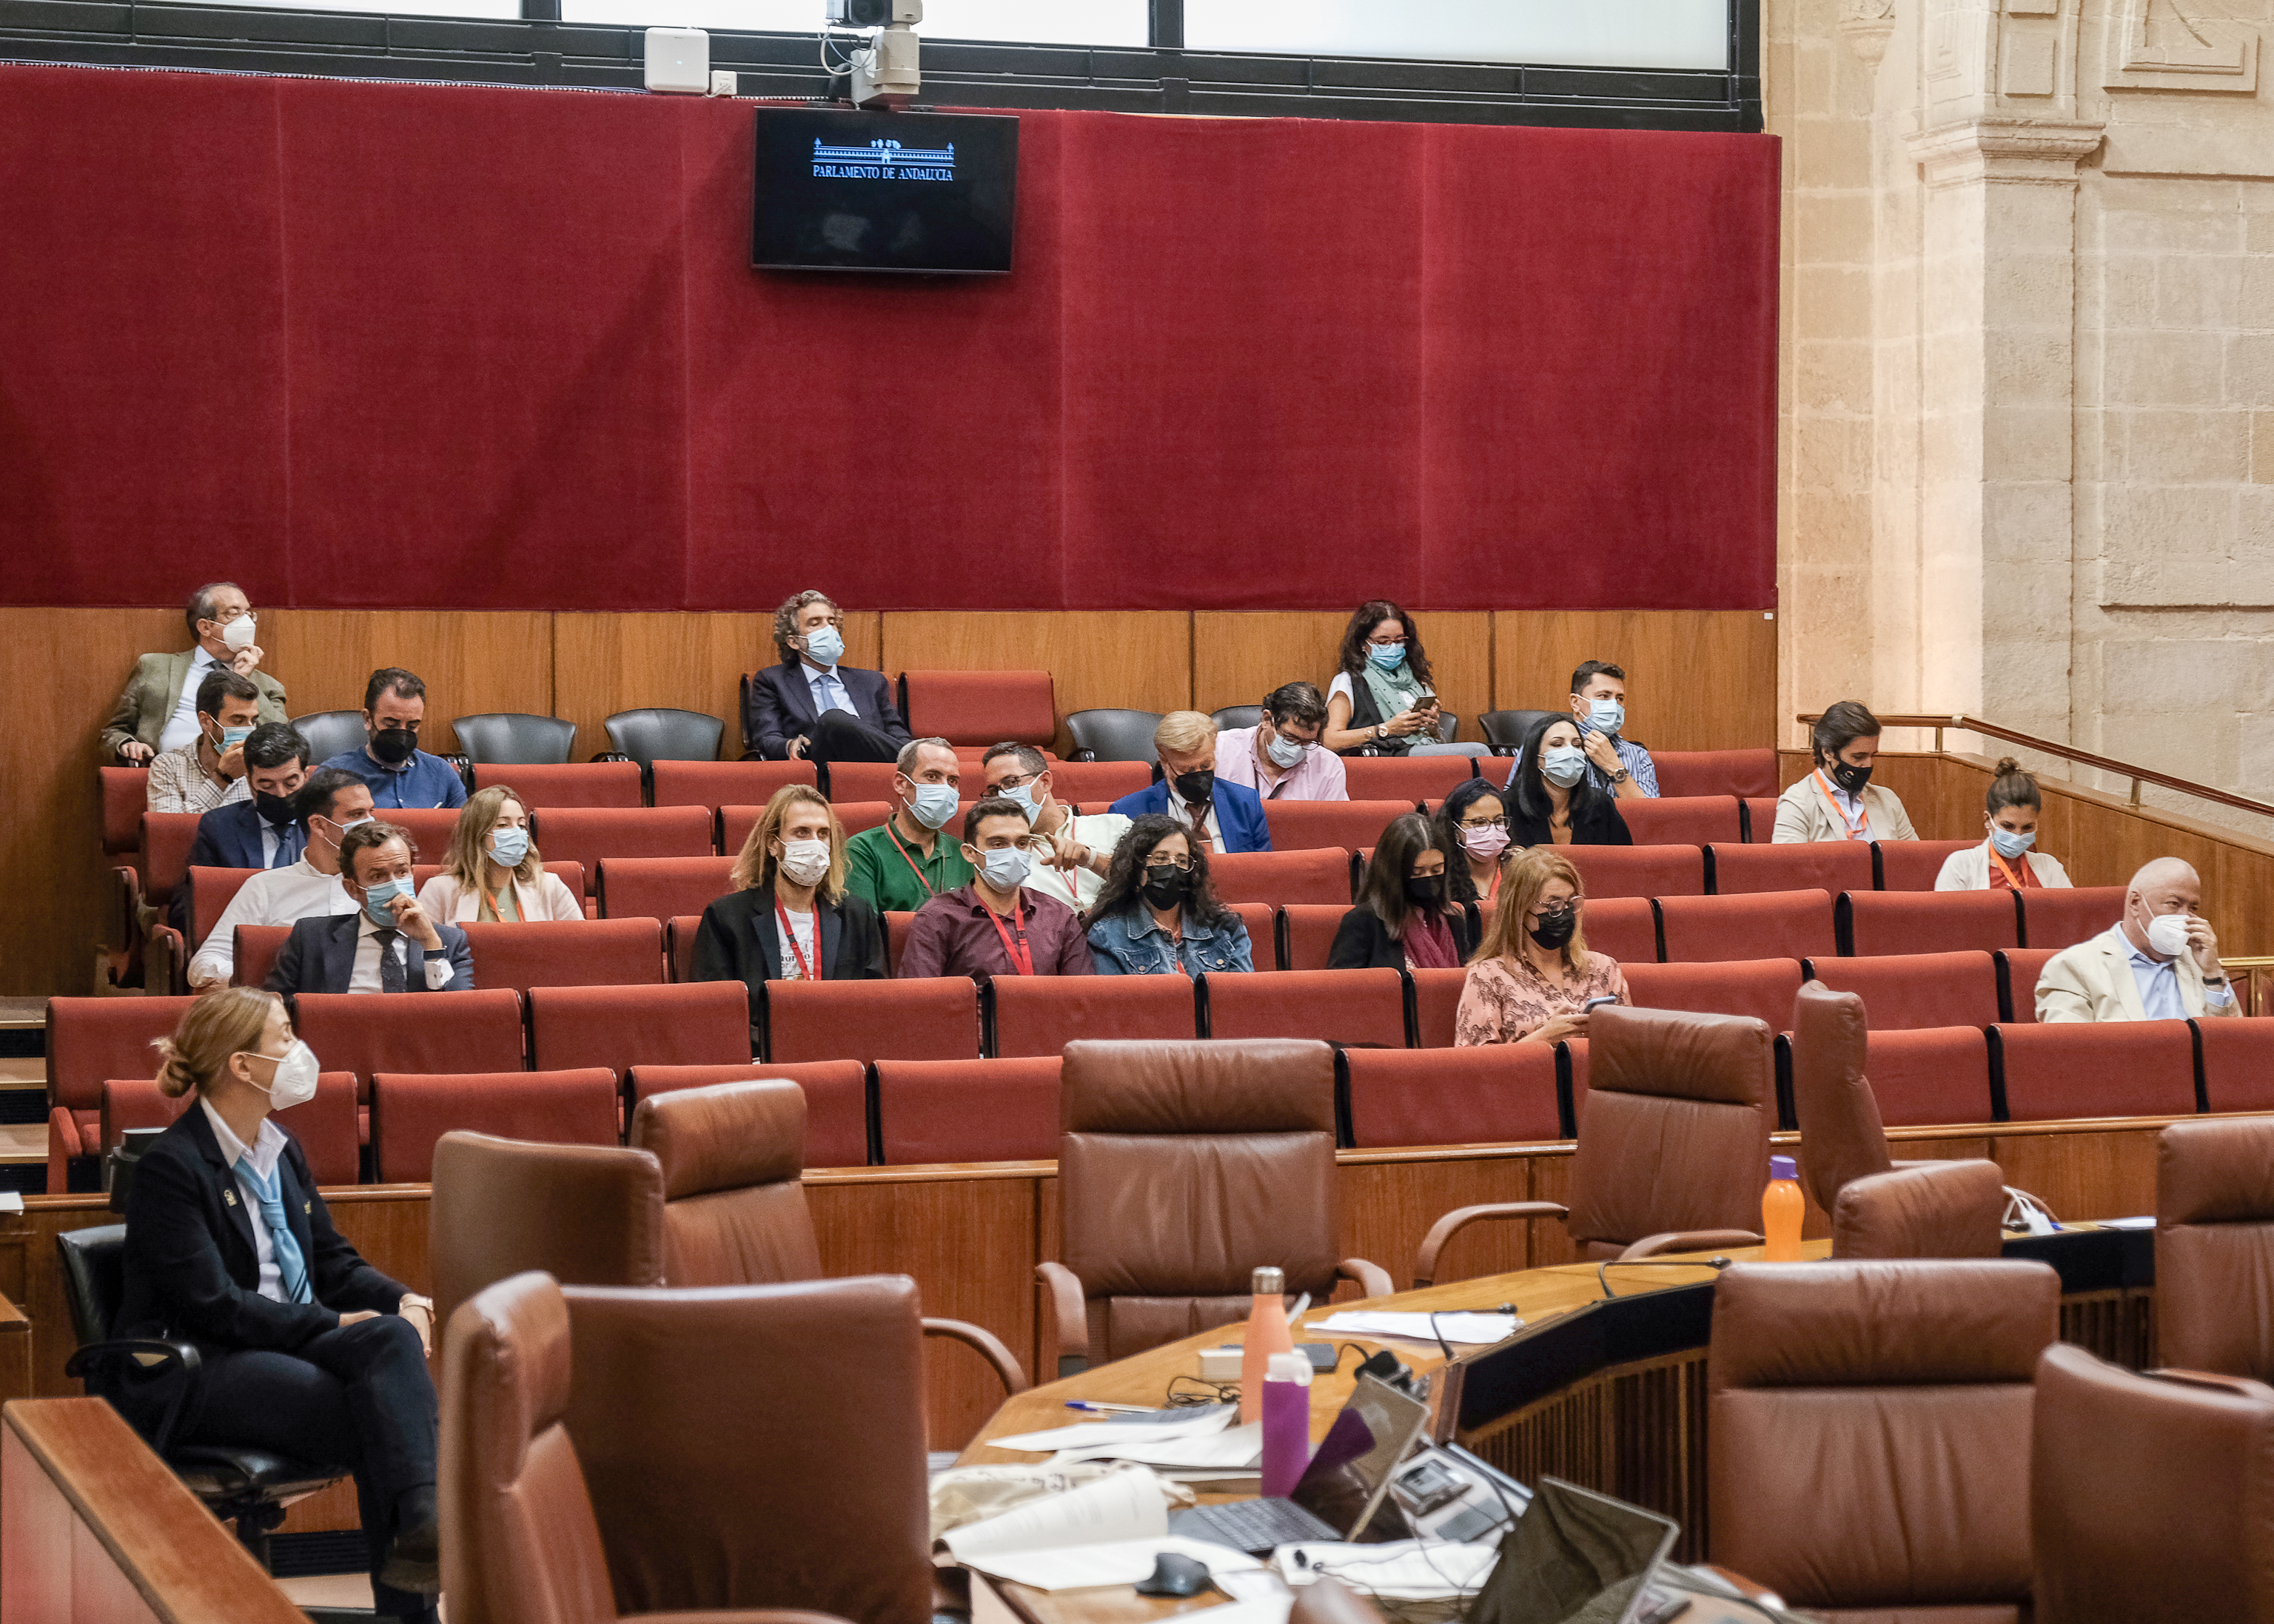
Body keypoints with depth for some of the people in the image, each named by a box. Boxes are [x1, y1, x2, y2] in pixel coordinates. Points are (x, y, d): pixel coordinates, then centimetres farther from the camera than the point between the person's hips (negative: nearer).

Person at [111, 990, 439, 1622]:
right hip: (189, 1370, -7)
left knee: (393, 1339, -28)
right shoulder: (169, 1167, -10)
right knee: (371, 1419, -30)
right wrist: (335, 1324, -18)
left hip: (291, 1337, 7)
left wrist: (404, 1302, -4)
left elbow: (333, 1261, 18)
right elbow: (211, 1305, -17)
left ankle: (422, 1522, -44)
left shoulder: (282, 1153, 16)